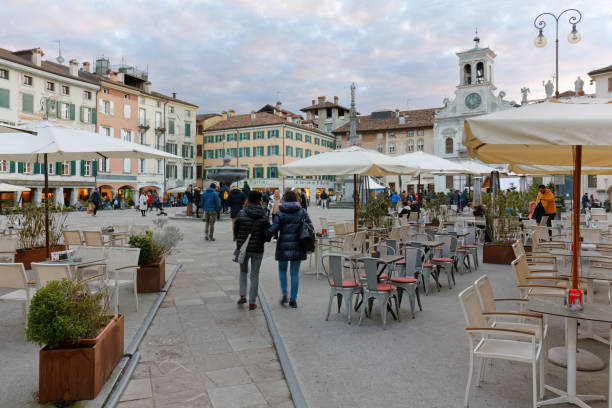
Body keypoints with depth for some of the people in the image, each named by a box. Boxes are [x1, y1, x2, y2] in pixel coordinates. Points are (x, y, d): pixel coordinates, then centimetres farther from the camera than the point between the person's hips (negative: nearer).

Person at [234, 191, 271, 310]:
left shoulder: (241, 213, -9)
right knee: (254, 275, 9)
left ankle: (243, 295, 8)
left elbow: (235, 229, -2)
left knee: (243, 271, 22)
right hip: (258, 249, 0)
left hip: (242, 248, 0)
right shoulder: (263, 215, -7)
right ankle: (252, 302, 11)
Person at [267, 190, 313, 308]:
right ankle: (293, 300, 13)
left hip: (283, 246, -1)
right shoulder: (302, 211, -2)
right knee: (295, 273, 9)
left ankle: (284, 294, 9)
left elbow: (273, 230, -12)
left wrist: (275, 235, 9)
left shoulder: (280, 213, -7)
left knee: (282, 270, 20)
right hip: (297, 246, 1)